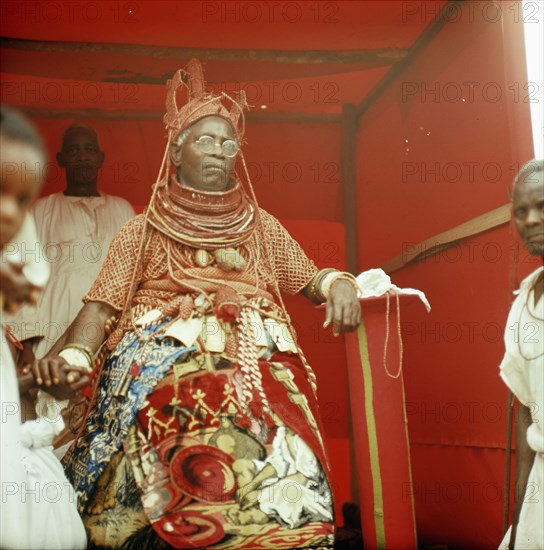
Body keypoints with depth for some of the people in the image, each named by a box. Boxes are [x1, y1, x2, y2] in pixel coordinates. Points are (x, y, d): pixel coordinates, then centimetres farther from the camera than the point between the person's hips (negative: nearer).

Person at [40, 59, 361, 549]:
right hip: (161, 380, -2)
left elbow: (309, 277, 21)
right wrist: (70, 357, -13)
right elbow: (102, 307, 5)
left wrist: (339, 283, -2)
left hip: (253, 376, 2)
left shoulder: (262, 227, 21)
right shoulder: (142, 231, 14)